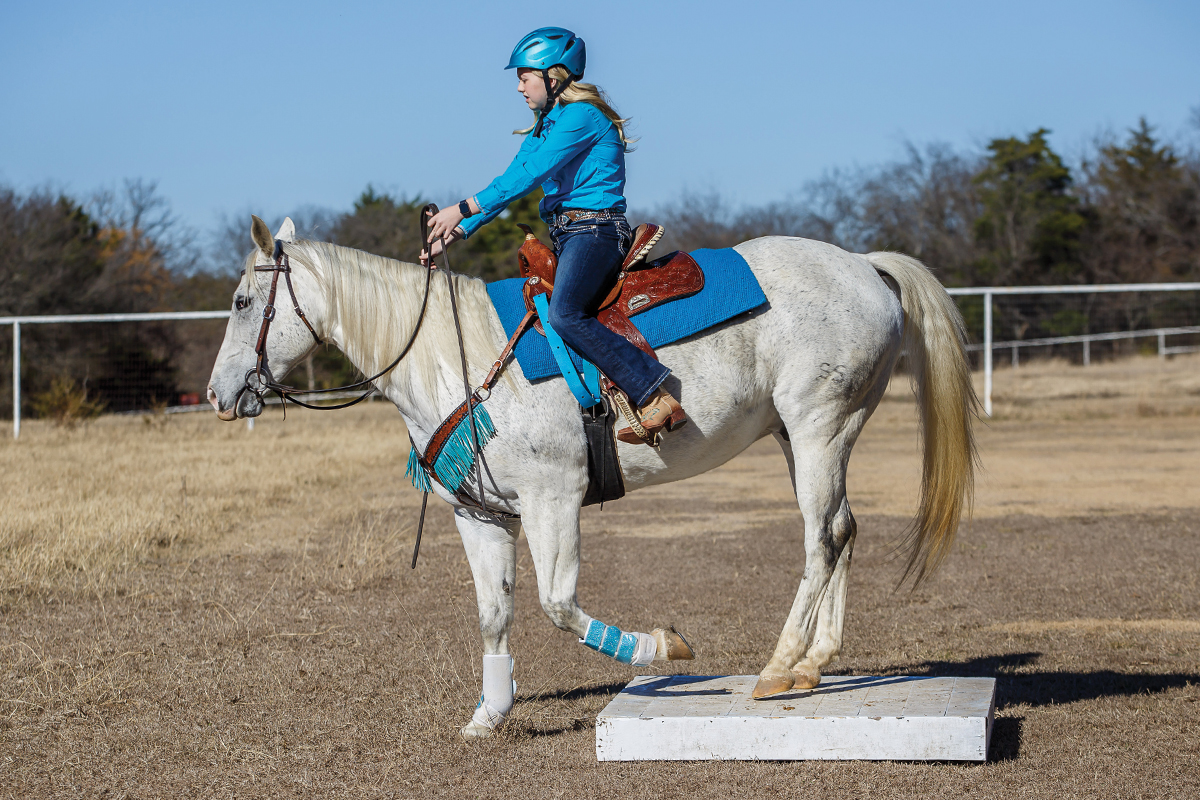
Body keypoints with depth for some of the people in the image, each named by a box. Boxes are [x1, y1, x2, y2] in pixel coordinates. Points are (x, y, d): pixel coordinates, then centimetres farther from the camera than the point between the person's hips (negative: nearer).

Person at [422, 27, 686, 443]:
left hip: (595, 231, -11)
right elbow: (510, 181, 18)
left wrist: (463, 209, -18)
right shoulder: (545, 127, 20)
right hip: (566, 238, 11)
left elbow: (529, 175, -17)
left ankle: (657, 398, -34)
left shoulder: (582, 116, -10)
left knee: (564, 314, -32)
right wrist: (456, 232, 8)